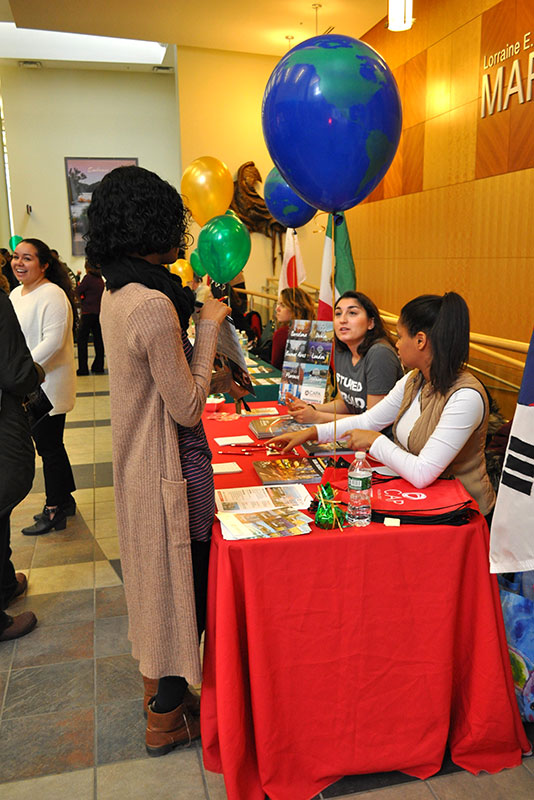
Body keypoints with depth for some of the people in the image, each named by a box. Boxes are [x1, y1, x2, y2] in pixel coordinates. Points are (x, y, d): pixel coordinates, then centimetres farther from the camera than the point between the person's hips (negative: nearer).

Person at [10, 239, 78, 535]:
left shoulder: (52, 295, -15)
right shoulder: (16, 293, 13)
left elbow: (53, 341, -22)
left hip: (47, 387, -8)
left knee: (50, 447, 1)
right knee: (48, 445, 16)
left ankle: (55, 512, 15)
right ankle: (64, 500, 31)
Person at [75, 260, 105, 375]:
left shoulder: (88, 277, -9)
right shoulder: (100, 279, 11)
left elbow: (78, 291, -6)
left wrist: (78, 285, 14)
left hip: (89, 312, -7)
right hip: (99, 312, 7)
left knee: (82, 339, -1)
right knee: (98, 338, 10)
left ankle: (83, 368, -3)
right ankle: (98, 366, 14)